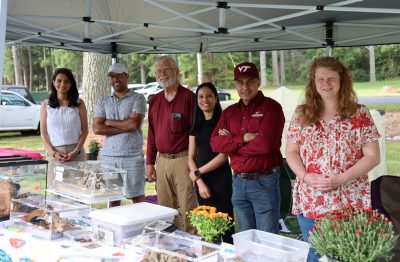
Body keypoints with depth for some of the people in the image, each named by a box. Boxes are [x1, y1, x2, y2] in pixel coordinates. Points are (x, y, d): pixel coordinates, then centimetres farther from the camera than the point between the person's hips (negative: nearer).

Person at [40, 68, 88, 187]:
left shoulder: (79, 103, 7)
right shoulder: (46, 105, 8)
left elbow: (84, 130, 5)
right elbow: (43, 133, 6)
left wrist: (76, 151, -8)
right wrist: (53, 153, -8)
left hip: (76, 152, 0)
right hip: (54, 152, 1)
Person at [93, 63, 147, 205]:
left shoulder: (138, 98, 3)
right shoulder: (103, 102, 13)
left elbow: (134, 124, -11)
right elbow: (97, 128, 1)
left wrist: (109, 122, 0)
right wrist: (125, 126, -7)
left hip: (132, 156, -3)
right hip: (108, 156, 3)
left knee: (137, 197, 1)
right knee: (112, 198, 8)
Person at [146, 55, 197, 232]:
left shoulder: (188, 97, -8)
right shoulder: (155, 100, 13)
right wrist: (149, 163, 13)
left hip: (183, 160, -7)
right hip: (162, 161, 7)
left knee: (187, 210, -4)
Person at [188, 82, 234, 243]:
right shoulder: (196, 125, 12)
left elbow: (224, 154, -10)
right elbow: (191, 158, 9)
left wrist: (198, 172, -6)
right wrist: (200, 182, -4)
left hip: (220, 178, -5)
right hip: (201, 180, 5)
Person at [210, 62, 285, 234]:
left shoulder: (271, 107, -8)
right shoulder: (229, 112, 10)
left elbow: (265, 143, -21)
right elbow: (215, 143, -2)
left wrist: (231, 143, -9)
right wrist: (243, 138, -15)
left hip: (264, 182, -6)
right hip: (238, 182, 6)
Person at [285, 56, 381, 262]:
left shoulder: (360, 114, -1)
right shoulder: (302, 114, 5)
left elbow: (372, 156, -4)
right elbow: (291, 152, 6)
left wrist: (341, 178, -15)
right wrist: (305, 176, -12)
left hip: (350, 203, -2)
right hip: (309, 203, 2)